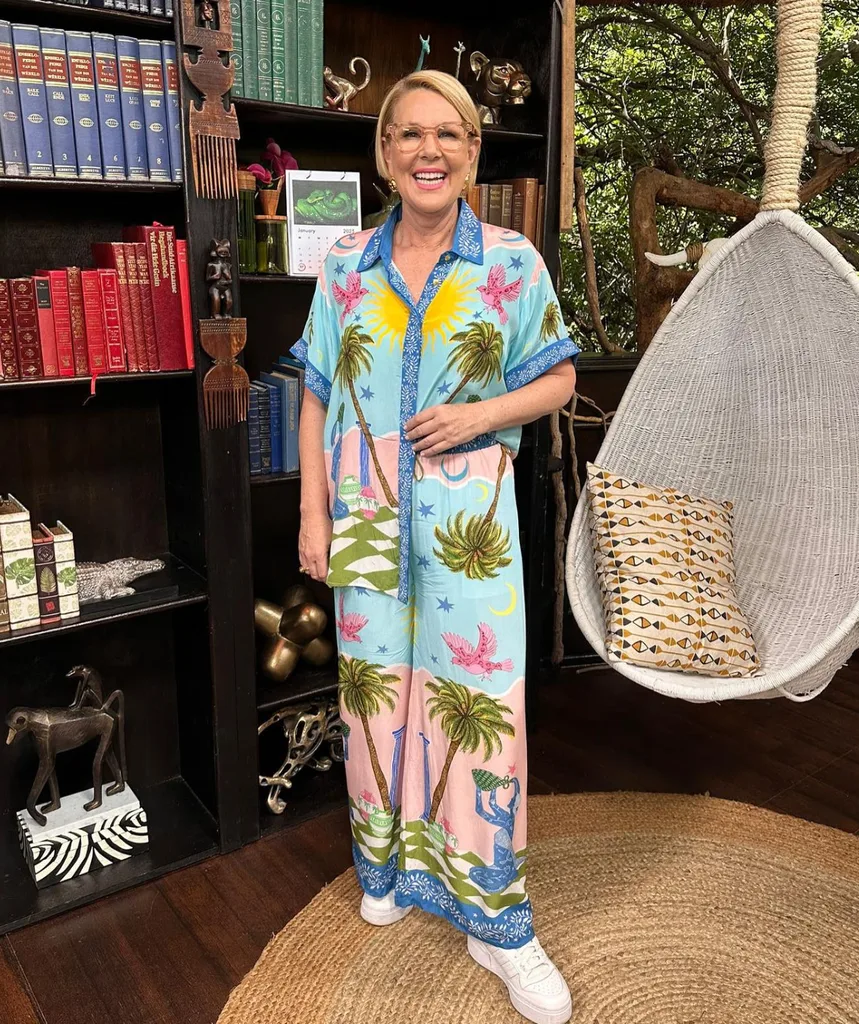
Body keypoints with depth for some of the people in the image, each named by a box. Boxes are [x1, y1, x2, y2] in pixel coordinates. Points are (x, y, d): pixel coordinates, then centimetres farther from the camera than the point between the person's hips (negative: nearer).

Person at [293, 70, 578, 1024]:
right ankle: (388, 864, 37)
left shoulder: (511, 262, 0)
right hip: (366, 508, 2)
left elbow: (557, 380, 6)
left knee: (480, 697, -1)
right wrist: (312, 514, 2)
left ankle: (497, 924, 17)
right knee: (374, 685, 12)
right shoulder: (347, 264, 5)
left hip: (468, 511, -2)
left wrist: (483, 413, -13)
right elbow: (317, 398, 6)